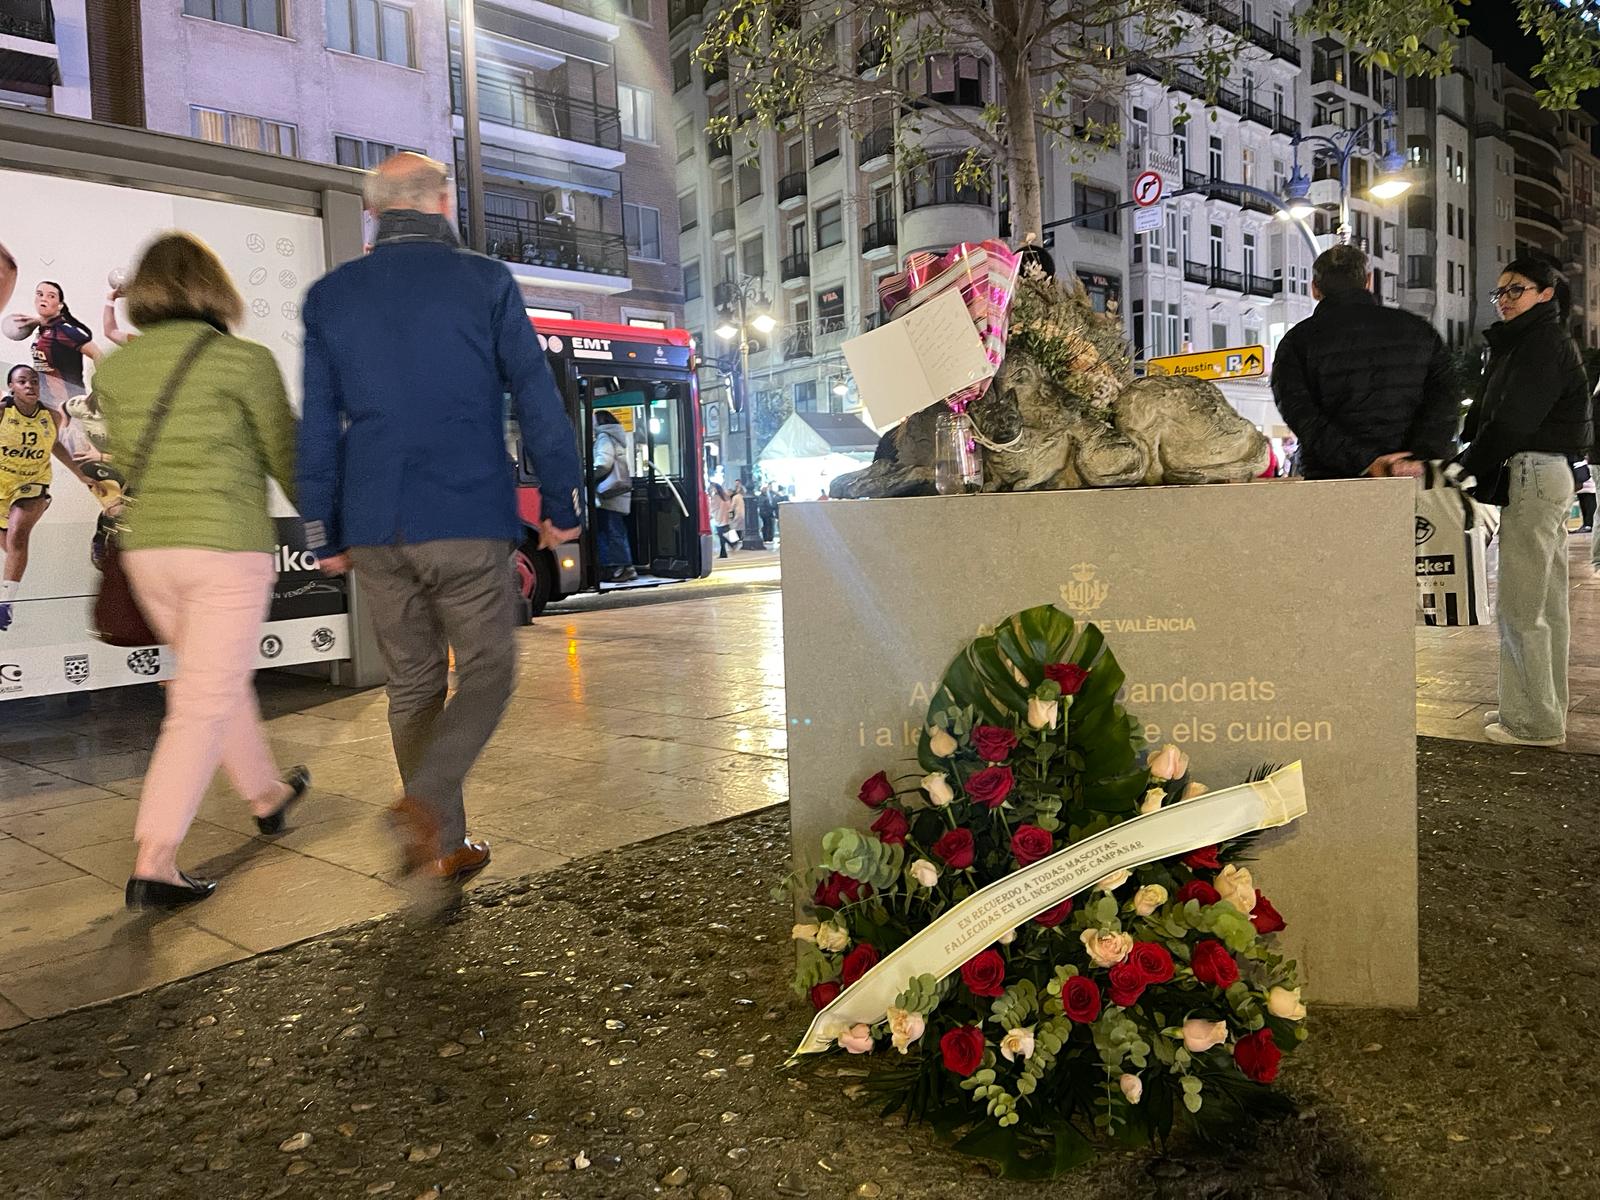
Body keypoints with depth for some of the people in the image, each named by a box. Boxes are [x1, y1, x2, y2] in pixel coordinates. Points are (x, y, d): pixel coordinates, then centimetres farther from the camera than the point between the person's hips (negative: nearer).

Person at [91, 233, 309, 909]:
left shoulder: (114, 369, 8)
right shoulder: (245, 360, -7)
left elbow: (128, 465, 15)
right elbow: (287, 460, -1)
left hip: (146, 549, 6)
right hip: (228, 550, -6)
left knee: (222, 680, 23)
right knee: (204, 707, -2)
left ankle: (266, 795, 40)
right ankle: (153, 865, -5)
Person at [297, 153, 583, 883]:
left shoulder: (331, 297, 9)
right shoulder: (484, 282, -1)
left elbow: (318, 428, 9)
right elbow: (537, 399, -3)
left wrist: (325, 535, 15)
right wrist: (560, 505, 5)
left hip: (375, 530, 4)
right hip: (468, 521, -4)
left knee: (412, 685, 12)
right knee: (486, 672, 7)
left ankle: (443, 843, 18)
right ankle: (426, 799, -14)